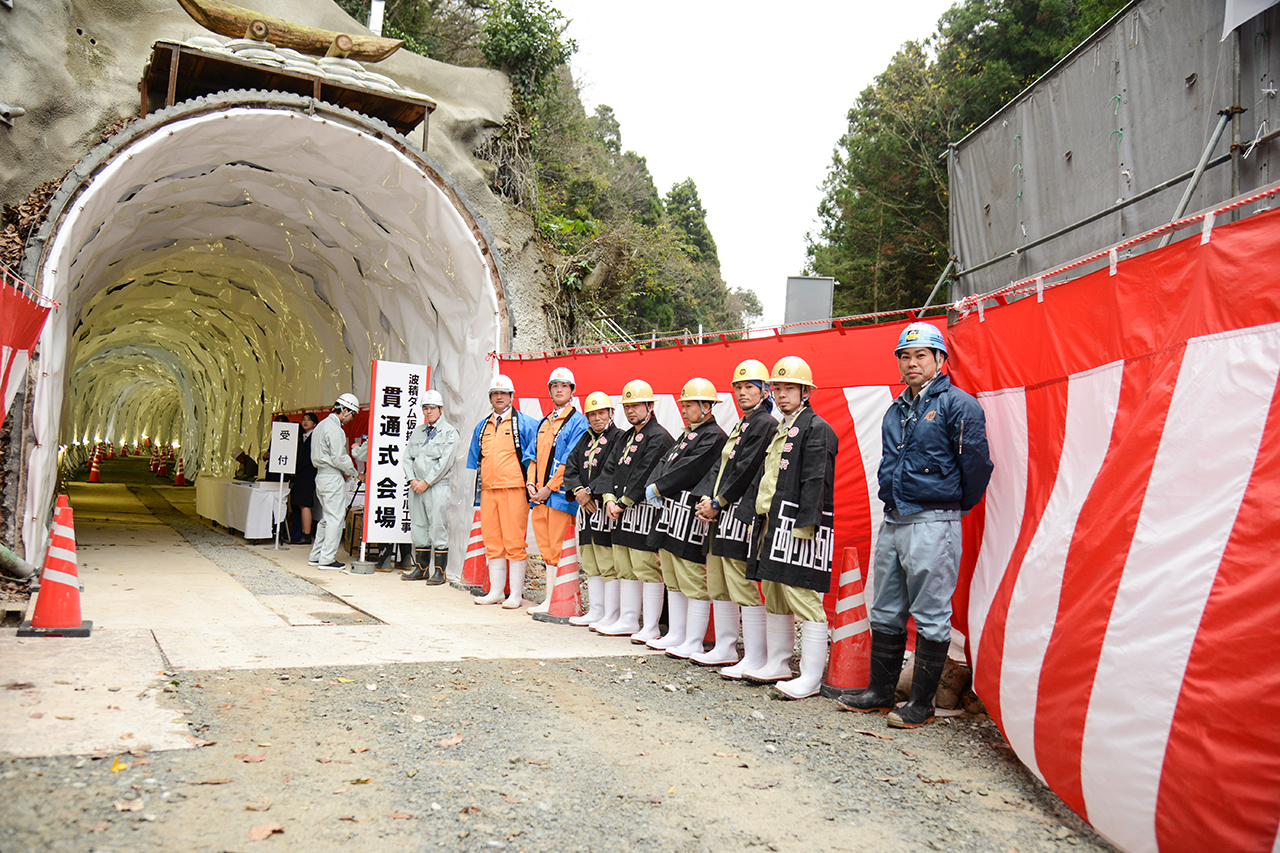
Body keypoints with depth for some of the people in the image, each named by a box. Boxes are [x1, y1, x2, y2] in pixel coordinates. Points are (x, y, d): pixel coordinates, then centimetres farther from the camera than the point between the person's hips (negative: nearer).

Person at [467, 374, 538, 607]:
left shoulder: (524, 423, 1)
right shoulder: (482, 427, 18)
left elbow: (534, 453, 0)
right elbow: (475, 460, 23)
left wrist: (529, 482, -6)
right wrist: (477, 489, 17)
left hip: (514, 489, -6)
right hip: (488, 490, 6)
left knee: (514, 541, -5)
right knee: (492, 542, 9)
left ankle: (516, 594, 1)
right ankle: (495, 591, 18)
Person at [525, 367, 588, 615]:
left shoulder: (578, 422, -5)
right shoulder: (543, 423, 19)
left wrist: (549, 488, -14)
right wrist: (531, 483, 4)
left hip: (561, 493, -7)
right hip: (539, 495, 7)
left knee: (559, 550, -6)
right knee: (546, 548, 11)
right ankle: (549, 599, 17)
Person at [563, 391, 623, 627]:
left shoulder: (619, 438, -5)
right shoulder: (585, 439, 17)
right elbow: (570, 467, 11)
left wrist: (590, 491, -15)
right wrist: (578, 491, -6)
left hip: (605, 505, -8)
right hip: (585, 505, 8)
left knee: (609, 564, -6)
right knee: (590, 563, 12)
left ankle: (611, 616, -1)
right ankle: (596, 611, 20)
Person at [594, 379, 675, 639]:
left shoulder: (659, 437, -10)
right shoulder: (626, 437, 18)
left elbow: (645, 475, -17)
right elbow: (611, 468, 12)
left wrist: (623, 503, -15)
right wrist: (610, 499, -3)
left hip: (646, 511, -9)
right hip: (623, 511, 9)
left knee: (647, 569, -5)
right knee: (625, 568, 14)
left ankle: (650, 627, 1)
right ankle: (627, 621, 23)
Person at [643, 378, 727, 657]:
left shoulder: (713, 436, -11)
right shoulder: (687, 435, 20)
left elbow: (689, 470, -20)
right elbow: (665, 463, 14)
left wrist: (658, 488, -12)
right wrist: (653, 487, -4)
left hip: (691, 516, -10)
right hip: (672, 512, 10)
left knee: (694, 583, -4)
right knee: (673, 580, 16)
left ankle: (693, 644, 2)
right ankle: (675, 635, 25)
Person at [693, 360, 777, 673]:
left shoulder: (766, 424, -9)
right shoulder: (740, 426, 21)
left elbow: (746, 471, -17)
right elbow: (719, 466, 13)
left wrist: (718, 504, -14)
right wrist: (705, 499, -2)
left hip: (740, 514, -10)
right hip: (718, 514, 10)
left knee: (742, 587, -7)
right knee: (717, 585, 15)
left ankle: (755, 659, 0)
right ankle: (725, 649, 25)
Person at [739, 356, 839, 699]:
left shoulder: (817, 429, -8)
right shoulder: (777, 429, 20)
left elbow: (815, 481, -16)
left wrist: (804, 526, -22)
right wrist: (753, 514, 17)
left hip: (799, 527, -10)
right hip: (771, 523, 10)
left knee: (803, 599, -7)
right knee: (773, 597, 15)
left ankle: (810, 677, -1)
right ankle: (777, 664, 26)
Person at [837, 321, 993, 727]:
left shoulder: (957, 404, -7)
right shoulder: (895, 410, 15)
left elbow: (976, 461, -8)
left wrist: (958, 505, 1)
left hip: (933, 522, -8)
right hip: (893, 521, 8)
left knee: (930, 617, 0)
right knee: (885, 613, 14)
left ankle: (921, 704, 9)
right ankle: (880, 691, 25)